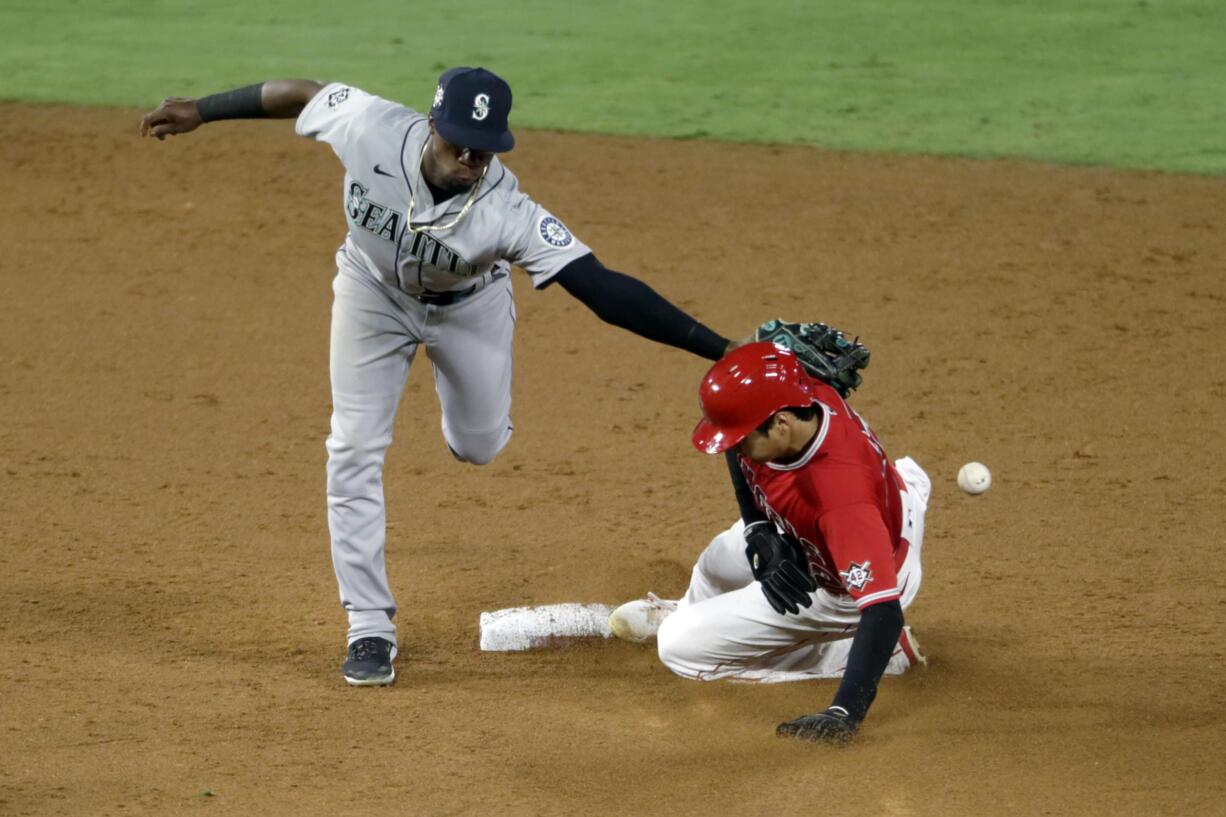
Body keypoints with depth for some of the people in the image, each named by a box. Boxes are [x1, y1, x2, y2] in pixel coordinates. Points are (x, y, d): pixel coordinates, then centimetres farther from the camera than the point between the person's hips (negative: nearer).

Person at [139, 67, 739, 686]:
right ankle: (369, 627, 5)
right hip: (373, 293, 1)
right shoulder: (373, 130, -38)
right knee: (355, 450, -5)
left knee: (478, 447, 14)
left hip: (467, 305, 0)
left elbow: (604, 288, -48)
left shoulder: (506, 213, -42)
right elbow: (300, 95, -19)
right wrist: (201, 110, -5)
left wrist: (720, 350, -56)